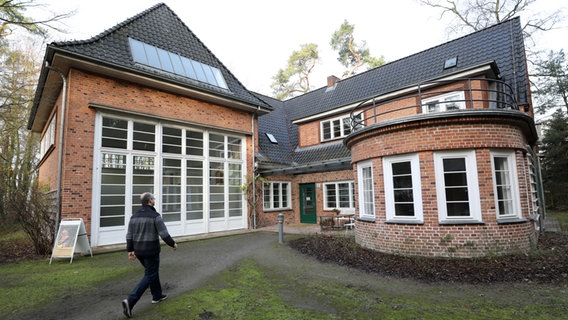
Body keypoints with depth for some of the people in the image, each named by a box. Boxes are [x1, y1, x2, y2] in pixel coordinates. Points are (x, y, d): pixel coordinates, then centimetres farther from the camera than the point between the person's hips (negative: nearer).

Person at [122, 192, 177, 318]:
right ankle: (130, 301, -7)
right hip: (151, 251, -7)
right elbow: (164, 234, -15)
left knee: (153, 271, 22)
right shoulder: (155, 216, -16)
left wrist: (130, 250, 15)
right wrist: (173, 244, -1)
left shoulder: (134, 216, 6)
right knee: (149, 276, 3)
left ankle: (157, 296, 32)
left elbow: (129, 235, 8)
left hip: (139, 251, 8)